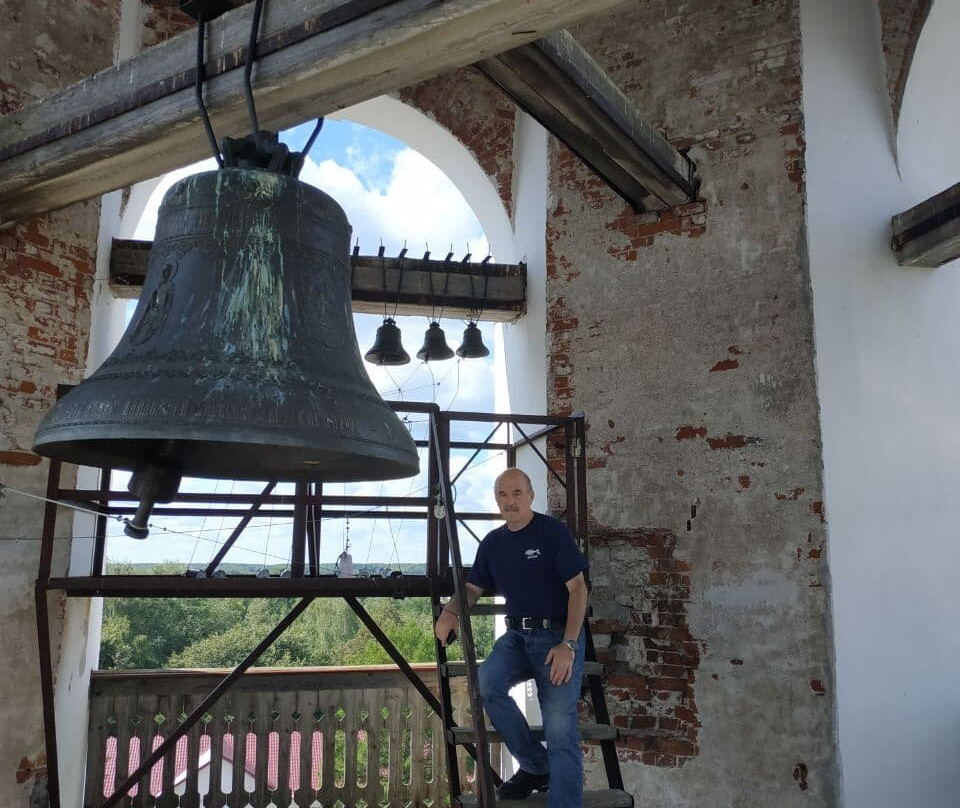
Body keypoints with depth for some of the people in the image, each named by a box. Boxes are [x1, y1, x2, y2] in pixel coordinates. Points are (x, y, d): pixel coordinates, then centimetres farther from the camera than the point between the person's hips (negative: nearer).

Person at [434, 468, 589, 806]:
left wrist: (568, 645, -18)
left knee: (560, 730, -17)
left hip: (558, 635, -4)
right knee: (486, 682, -23)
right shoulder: (492, 542, 10)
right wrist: (449, 611, -5)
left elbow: (578, 588, -9)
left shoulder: (553, 530, -7)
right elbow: (473, 588, 18)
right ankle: (536, 766, -3)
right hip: (517, 635, 5)